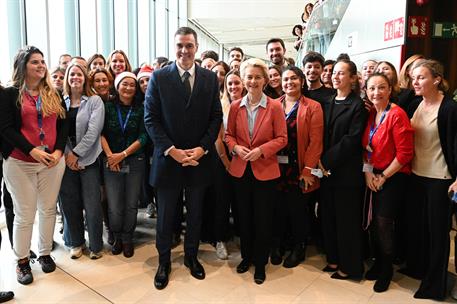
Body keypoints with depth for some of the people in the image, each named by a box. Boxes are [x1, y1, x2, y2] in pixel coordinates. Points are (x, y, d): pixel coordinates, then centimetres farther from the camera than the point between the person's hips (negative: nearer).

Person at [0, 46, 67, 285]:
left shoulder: (53, 94, 11)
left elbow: (63, 124, 7)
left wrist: (58, 151, -8)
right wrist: (32, 151, -18)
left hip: (52, 161, 3)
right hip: (20, 163, -3)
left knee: (48, 209, 9)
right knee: (24, 214, 3)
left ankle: (45, 253, 26)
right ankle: (22, 261, 19)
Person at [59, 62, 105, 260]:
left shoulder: (95, 101, -1)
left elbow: (93, 132, -9)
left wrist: (75, 154, -10)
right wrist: (66, 155, -7)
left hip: (88, 160, -2)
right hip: (66, 160, 3)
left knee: (92, 205, -2)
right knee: (70, 203, 8)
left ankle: (96, 245, 16)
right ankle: (75, 242, 27)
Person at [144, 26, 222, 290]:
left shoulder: (210, 78, 3)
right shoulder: (159, 77, -2)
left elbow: (216, 117, 2)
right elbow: (150, 119, -5)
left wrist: (202, 148, -10)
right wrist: (172, 150, -14)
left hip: (199, 158, 2)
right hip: (168, 158, -1)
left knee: (195, 214, 15)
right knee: (165, 216, 11)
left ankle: (191, 256, 36)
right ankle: (164, 262, 30)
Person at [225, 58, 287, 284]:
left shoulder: (275, 107, -7)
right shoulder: (235, 106, 3)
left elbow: (281, 138, -7)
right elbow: (229, 135, 8)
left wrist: (261, 150, -20)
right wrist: (236, 148, -11)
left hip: (265, 170, -3)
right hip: (240, 169, 3)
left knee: (263, 219, 8)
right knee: (244, 216, 16)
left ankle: (260, 263, 26)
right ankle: (246, 256, 35)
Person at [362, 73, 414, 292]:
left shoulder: (397, 114, -16)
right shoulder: (371, 114, 5)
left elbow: (405, 153, -18)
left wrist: (383, 176, -12)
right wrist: (368, 172, -2)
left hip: (393, 177, -6)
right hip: (374, 178, 6)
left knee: (384, 223, -1)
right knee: (375, 221, 10)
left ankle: (386, 270, 22)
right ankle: (378, 263, 31)